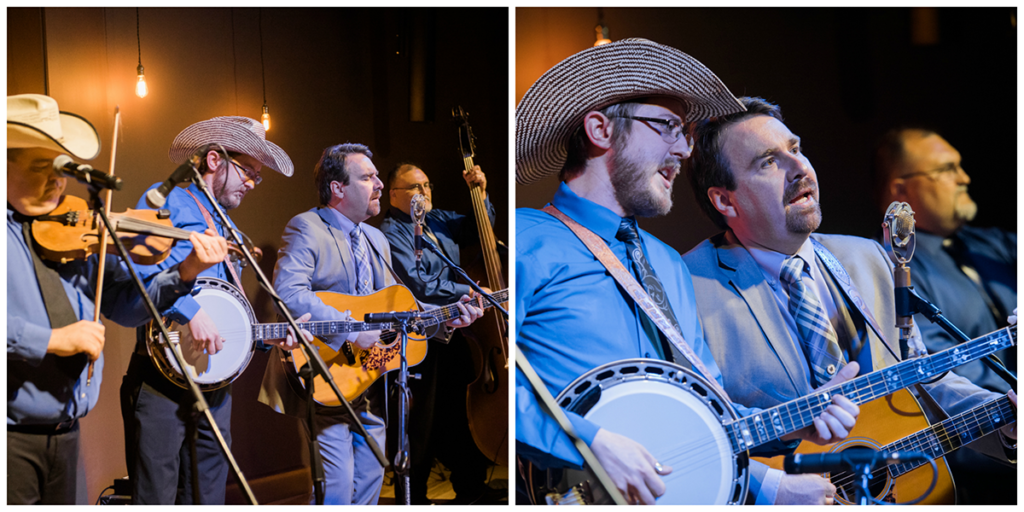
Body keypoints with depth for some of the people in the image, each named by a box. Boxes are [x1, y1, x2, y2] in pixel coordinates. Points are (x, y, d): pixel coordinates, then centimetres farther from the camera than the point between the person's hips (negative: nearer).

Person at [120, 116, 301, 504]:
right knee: (155, 499, -4)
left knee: (207, 497, 12)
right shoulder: (166, 201, -3)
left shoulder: (228, 229, 22)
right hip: (161, 381, -8)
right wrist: (191, 311, -25)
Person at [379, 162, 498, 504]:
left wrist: (480, 193, 6)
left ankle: (471, 489, 32)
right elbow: (420, 287, -24)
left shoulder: (438, 220, 9)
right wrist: (470, 292, -21)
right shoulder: (391, 235, -14)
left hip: (452, 332, 8)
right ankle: (415, 498, 17)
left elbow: (479, 229, 22)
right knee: (424, 426, 1)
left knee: (460, 417, 18)